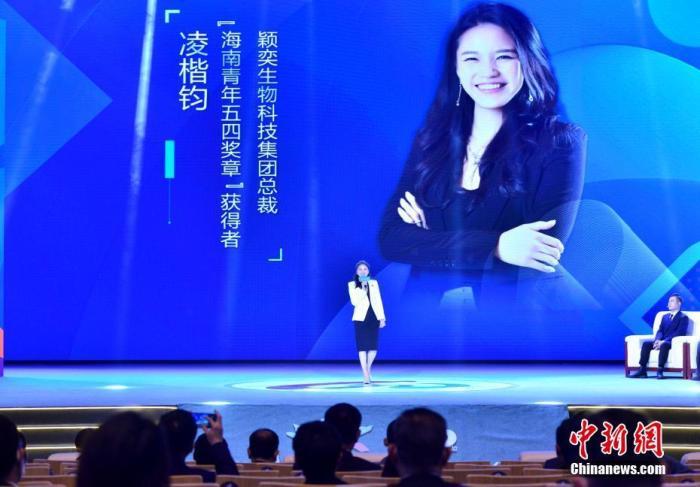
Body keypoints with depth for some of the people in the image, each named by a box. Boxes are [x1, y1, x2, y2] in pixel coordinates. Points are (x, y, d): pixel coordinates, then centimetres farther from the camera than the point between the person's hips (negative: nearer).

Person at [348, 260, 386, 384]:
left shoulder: (374, 283, 11)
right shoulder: (352, 285, 2)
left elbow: (378, 301, 10)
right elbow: (354, 301, -10)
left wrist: (382, 318, 5)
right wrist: (363, 289, -17)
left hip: (374, 318, 3)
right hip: (361, 318, -3)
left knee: (373, 347, 1)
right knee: (362, 346, -6)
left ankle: (368, 368, 26)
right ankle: (366, 375, -2)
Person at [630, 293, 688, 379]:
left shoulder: (683, 317, 2)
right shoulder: (665, 317, 24)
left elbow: (679, 333, -12)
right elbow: (660, 331, 14)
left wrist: (664, 341, -23)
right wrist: (657, 340, -11)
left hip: (673, 342, -6)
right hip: (662, 341, 6)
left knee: (664, 345, -39)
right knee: (646, 343, -21)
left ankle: (660, 371, -40)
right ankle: (642, 370, -25)